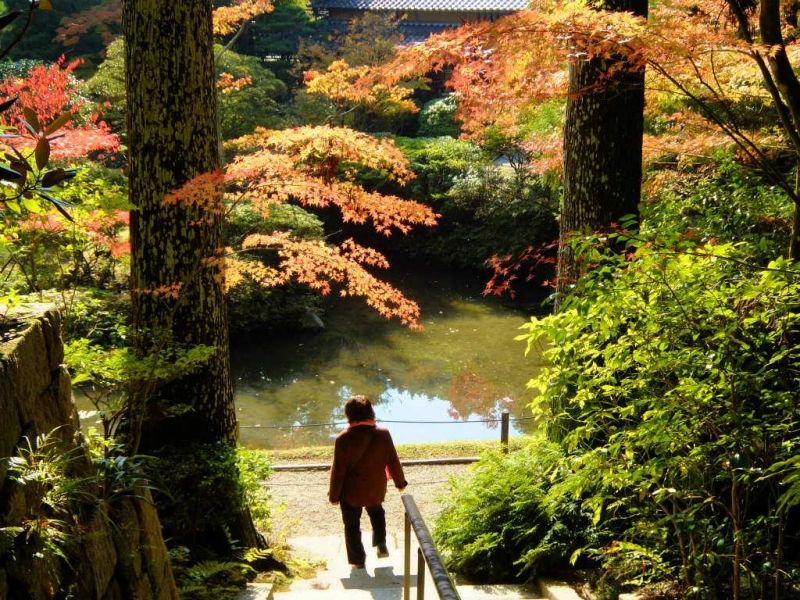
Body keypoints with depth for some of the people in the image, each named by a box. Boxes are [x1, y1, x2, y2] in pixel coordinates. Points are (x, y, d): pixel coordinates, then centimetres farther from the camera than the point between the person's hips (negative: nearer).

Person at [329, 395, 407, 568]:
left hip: (351, 492, -3)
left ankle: (358, 560, 24)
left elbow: (338, 470, -16)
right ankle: (381, 544, 26)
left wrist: (334, 495, -3)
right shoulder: (383, 434, -13)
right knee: (377, 513, 33)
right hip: (376, 490, 3)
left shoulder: (344, 438, -21)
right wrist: (400, 482, 13)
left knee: (352, 525, 17)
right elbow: (393, 461, -3)